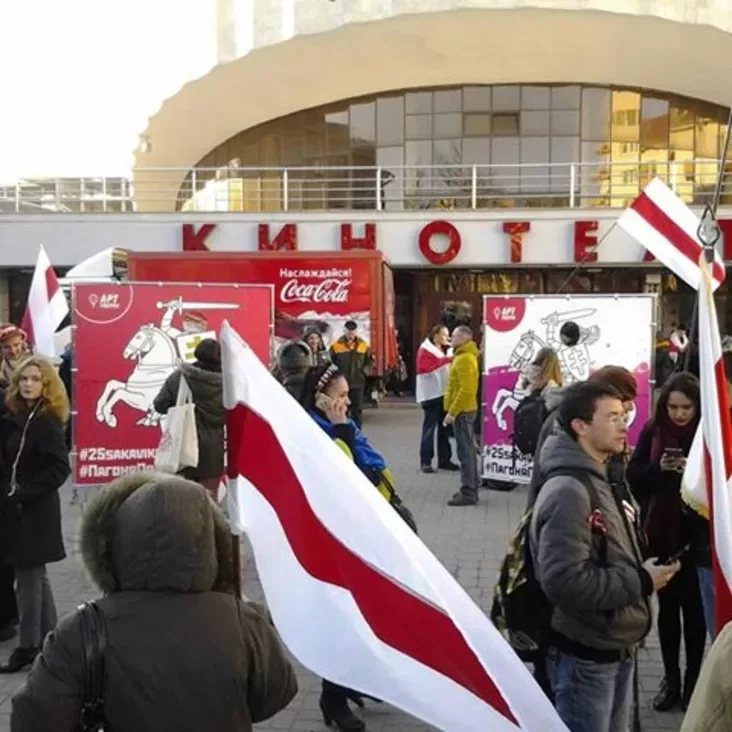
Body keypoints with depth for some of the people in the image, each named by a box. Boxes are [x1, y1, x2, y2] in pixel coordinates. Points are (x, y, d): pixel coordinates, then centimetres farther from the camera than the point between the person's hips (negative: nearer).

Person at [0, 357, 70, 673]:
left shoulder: (46, 421, -14)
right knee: (34, 575, 15)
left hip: (36, 509, -8)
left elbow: (60, 468, -18)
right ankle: (48, 640, 27)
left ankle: (28, 646, 9)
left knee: (27, 577, -2)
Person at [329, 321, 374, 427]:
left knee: (357, 409, 5)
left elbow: (370, 360, 13)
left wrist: (366, 370, -2)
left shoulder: (363, 345, 3)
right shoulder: (336, 346, -3)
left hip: (358, 382, 1)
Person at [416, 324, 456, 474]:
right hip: (431, 395, -8)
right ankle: (425, 461, -5)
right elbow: (426, 369, -22)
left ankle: (444, 459, 17)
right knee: (429, 428, -8)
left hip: (444, 394, 8)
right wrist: (446, 360, -26)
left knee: (445, 428, 10)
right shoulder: (425, 350, -7)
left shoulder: (443, 350, 19)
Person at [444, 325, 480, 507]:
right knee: (468, 451, 13)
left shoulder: (465, 359, -16)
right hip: (465, 409, 11)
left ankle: (468, 493, -6)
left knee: (465, 452, -8)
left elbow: (466, 390, -24)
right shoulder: (466, 356, 16)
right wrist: (453, 410, 20)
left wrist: (452, 412, -22)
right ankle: (470, 489, 20)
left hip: (462, 411, -11)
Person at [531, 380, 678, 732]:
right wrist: (641, 582, -21)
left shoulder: (600, 481, 10)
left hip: (617, 648, 9)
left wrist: (644, 572, 2)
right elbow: (565, 582, -31)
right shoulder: (568, 491, -23)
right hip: (586, 654, -9)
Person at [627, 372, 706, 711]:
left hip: (697, 537, -2)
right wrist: (658, 469, -18)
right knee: (667, 607, 13)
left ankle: (693, 680, 25)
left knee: (693, 608, 9)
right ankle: (670, 679, 26)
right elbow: (633, 477, 0)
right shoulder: (652, 432, -1)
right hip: (659, 534, 2)